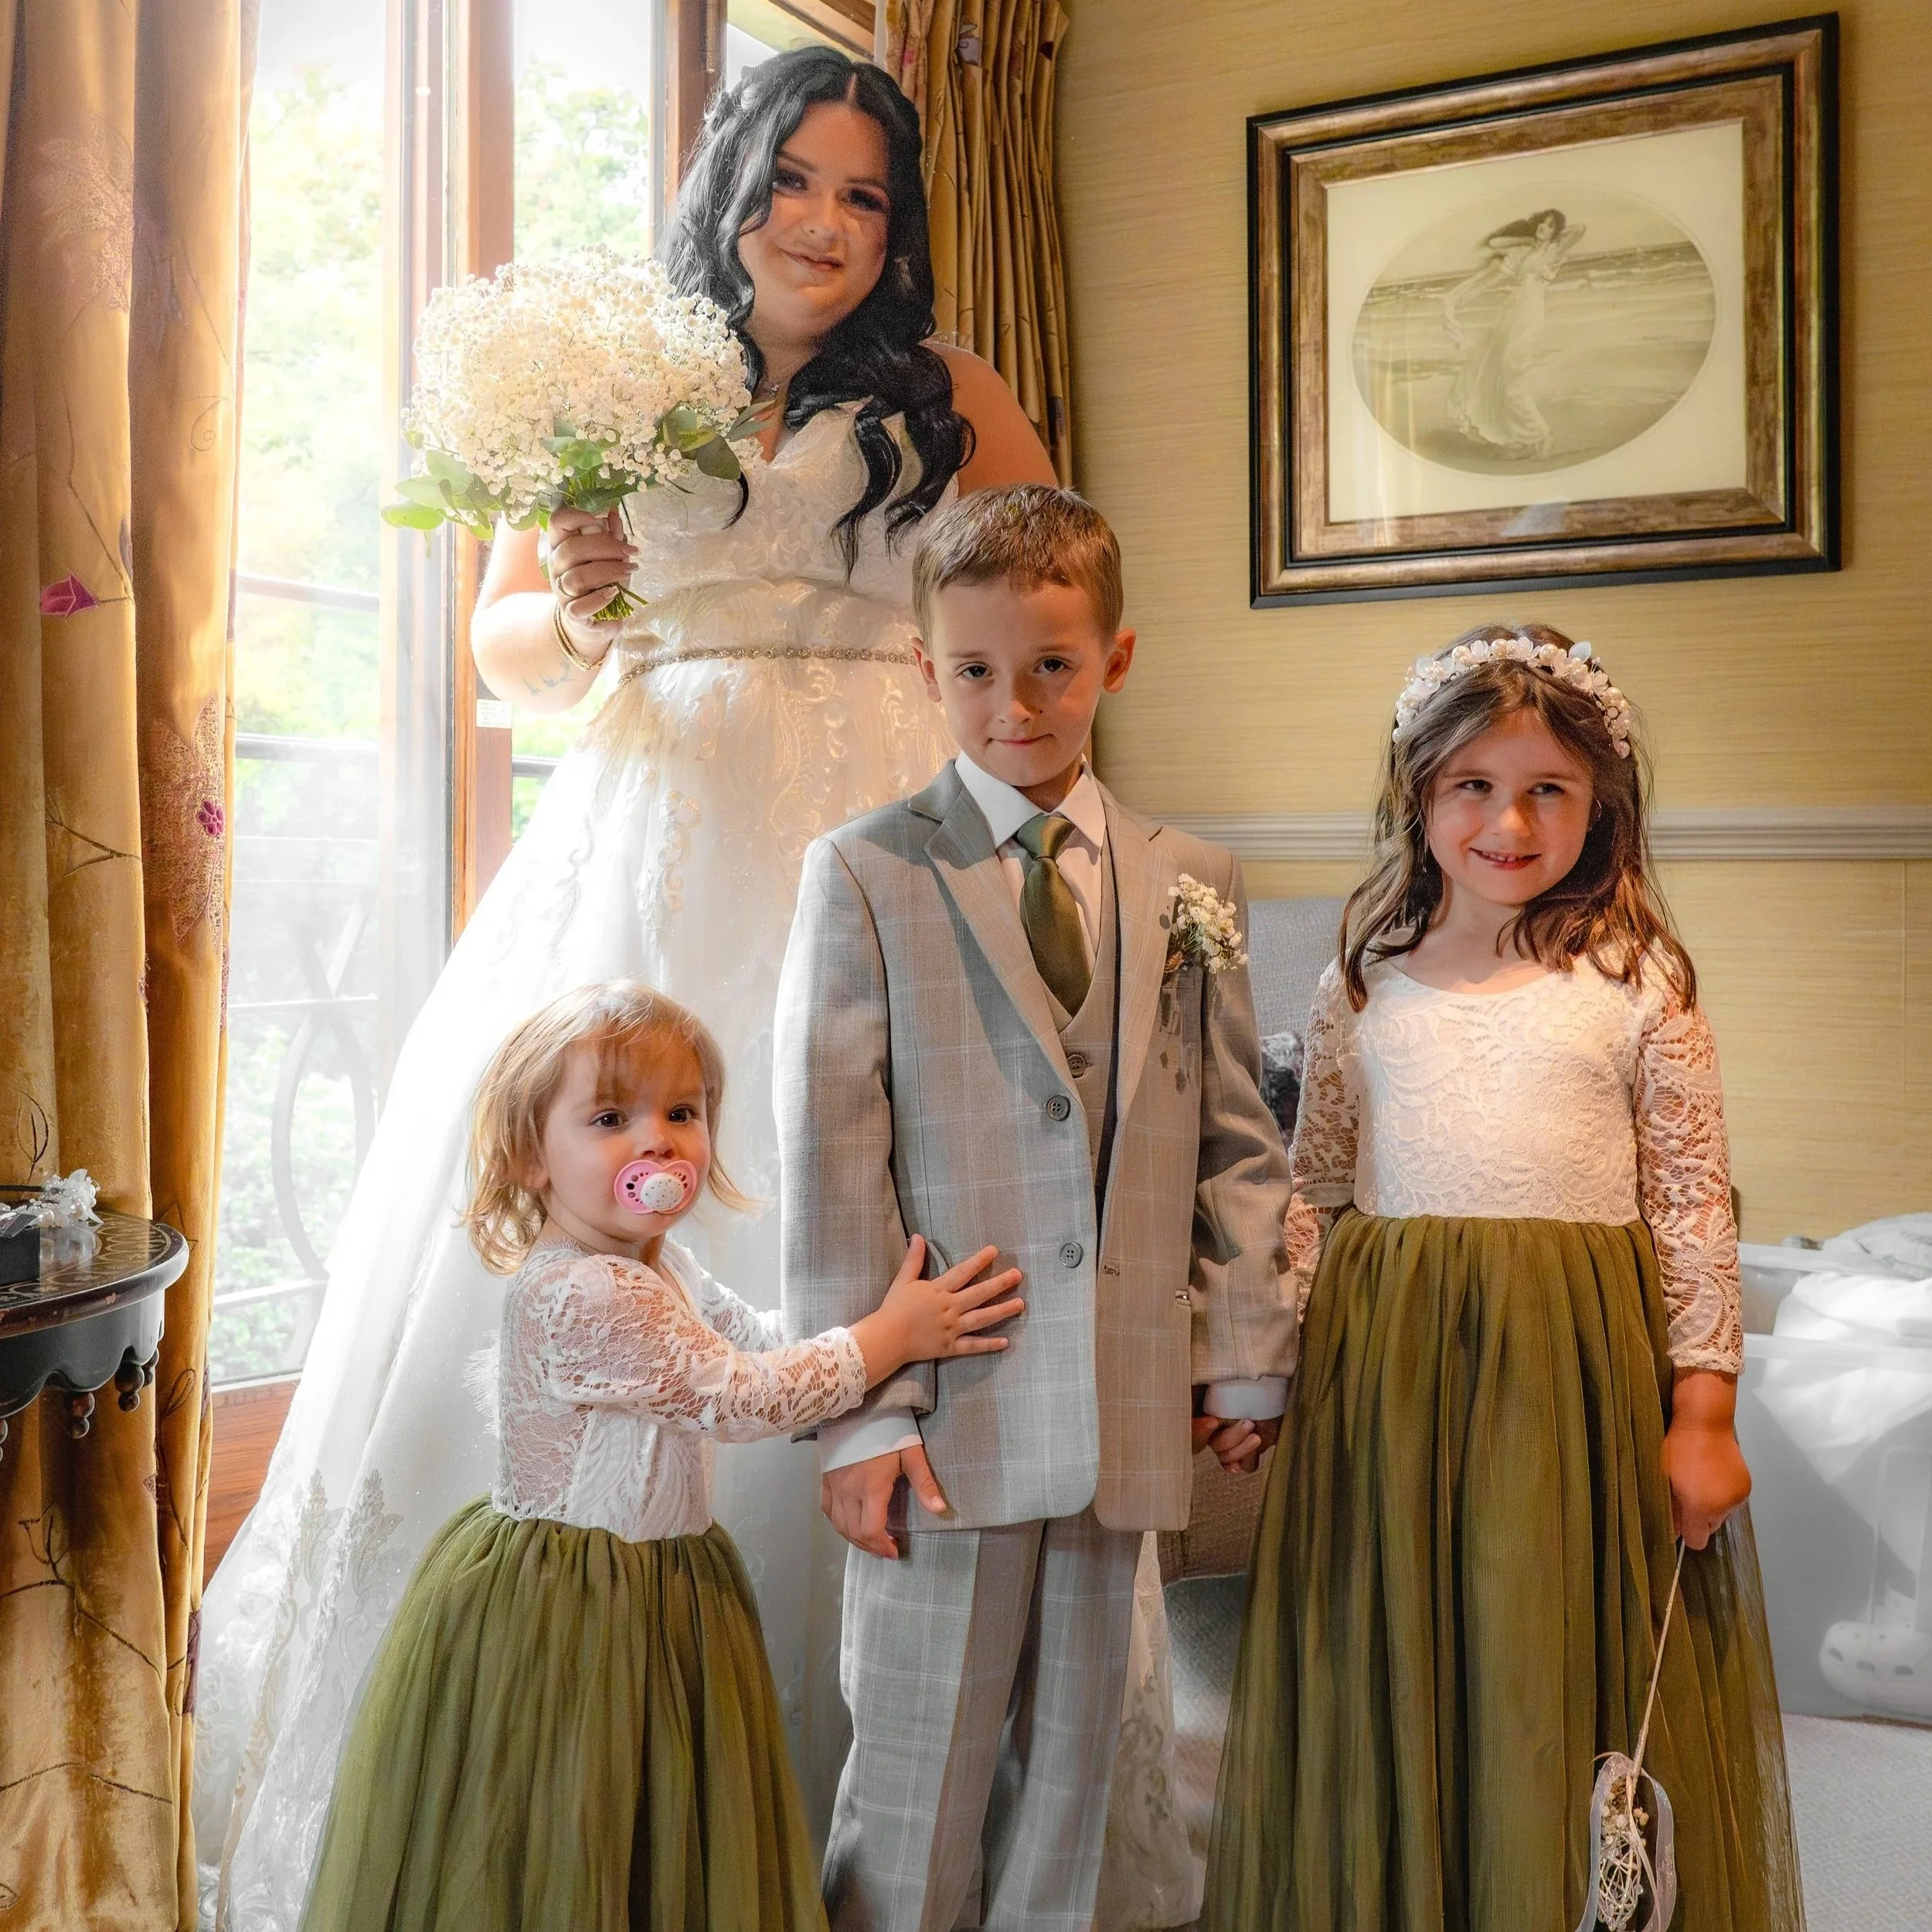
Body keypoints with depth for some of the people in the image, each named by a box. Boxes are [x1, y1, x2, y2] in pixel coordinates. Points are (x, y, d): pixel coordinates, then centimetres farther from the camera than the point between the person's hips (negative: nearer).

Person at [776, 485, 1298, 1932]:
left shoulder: (1191, 885, 8)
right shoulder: (866, 874, -2)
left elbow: (1235, 1142, 10)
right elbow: (831, 1157, -6)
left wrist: (1246, 1357, 7)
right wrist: (860, 1402, -9)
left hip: (1123, 1414, 4)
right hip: (947, 1406, -3)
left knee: (1068, 1781, 16)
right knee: (918, 1786, 7)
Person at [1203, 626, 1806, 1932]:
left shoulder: (1640, 986, -1)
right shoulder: (1364, 987, 6)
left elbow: (1693, 1206, -1)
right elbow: (1313, 1194, 9)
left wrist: (1704, 1412, -4)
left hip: (1580, 1373, -2)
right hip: (1388, 1370, 2)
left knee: (1563, 1690, 6)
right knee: (1390, 1707, 10)